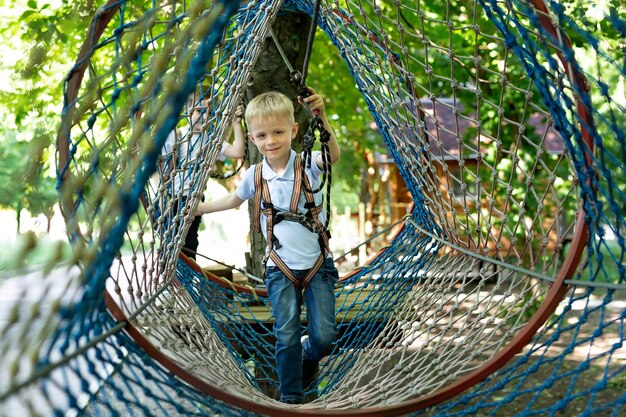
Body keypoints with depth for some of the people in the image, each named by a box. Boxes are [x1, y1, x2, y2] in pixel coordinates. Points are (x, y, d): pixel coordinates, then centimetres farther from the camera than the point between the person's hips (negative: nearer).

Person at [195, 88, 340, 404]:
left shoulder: (307, 165, -14)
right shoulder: (255, 176, -3)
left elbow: (333, 155, -38)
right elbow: (233, 200, 19)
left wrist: (321, 118, -57)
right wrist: (197, 209, 25)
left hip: (318, 265, -2)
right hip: (280, 269, 2)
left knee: (324, 335, -3)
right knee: (286, 335, -1)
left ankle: (309, 356, 33)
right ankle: (291, 397, 18)